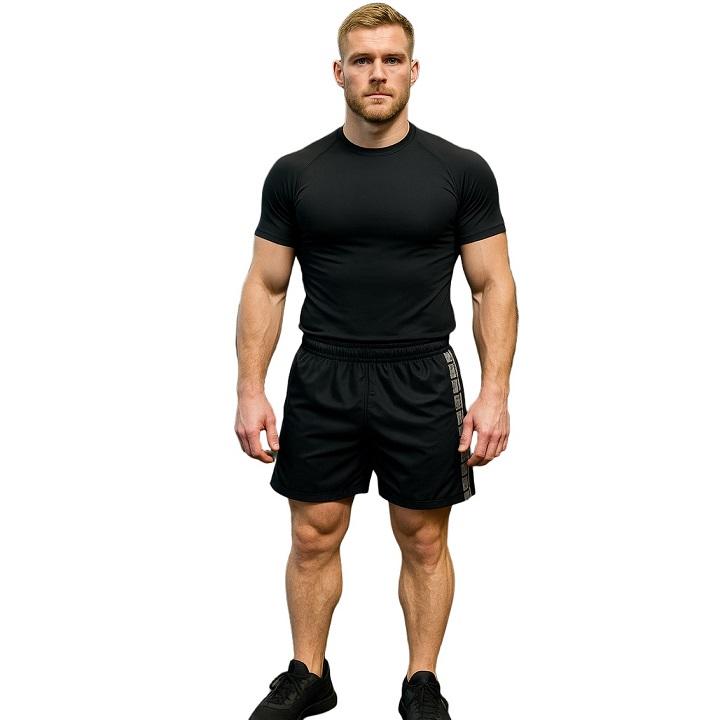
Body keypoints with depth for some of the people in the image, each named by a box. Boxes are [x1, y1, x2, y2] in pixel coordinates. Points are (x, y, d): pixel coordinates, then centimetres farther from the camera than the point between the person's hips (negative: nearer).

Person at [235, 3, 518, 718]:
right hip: (322, 382, 1)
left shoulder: (460, 171, -2)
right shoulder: (296, 173, 2)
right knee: (314, 537, 9)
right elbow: (266, 286, 4)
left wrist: (494, 393, -9)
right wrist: (251, 390, -3)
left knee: (424, 541, 8)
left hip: (421, 383, -1)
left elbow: (492, 285, -1)